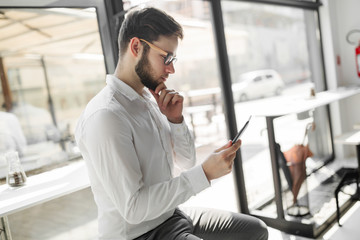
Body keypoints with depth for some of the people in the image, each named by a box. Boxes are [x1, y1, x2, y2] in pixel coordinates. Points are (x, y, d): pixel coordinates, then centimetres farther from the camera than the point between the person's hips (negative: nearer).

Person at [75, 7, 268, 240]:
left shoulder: (150, 100, 3)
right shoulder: (105, 116, -24)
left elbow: (185, 164, 9)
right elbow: (133, 208, -26)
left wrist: (176, 120, -8)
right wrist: (205, 173, -26)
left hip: (172, 214, 8)